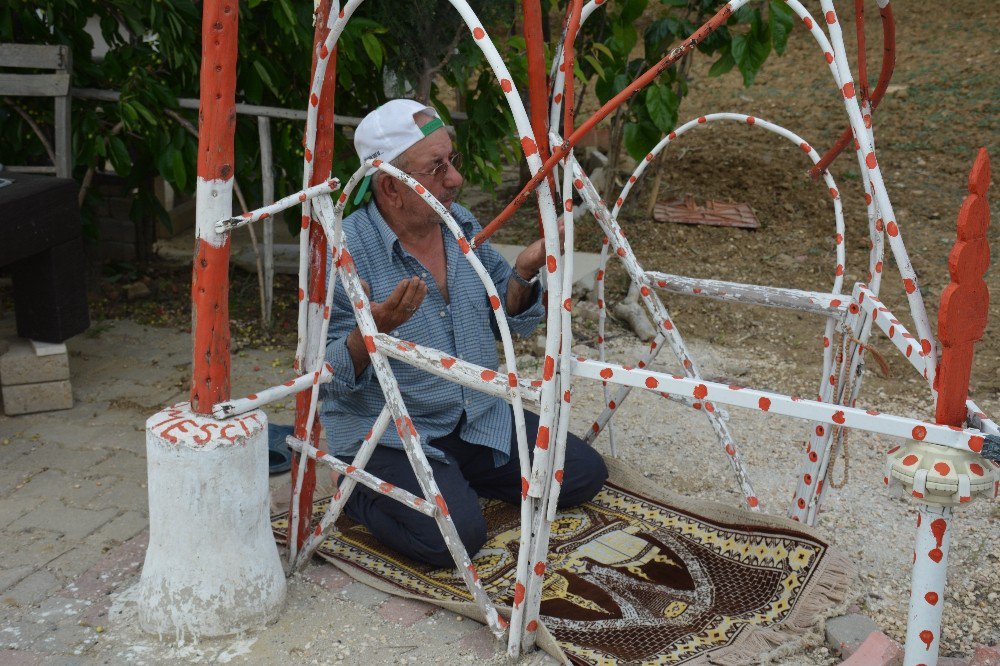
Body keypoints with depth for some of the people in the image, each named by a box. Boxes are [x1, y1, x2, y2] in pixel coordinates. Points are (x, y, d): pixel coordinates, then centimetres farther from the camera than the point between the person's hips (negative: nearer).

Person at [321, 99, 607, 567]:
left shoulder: (462, 224, 2)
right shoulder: (344, 252, -19)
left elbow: (508, 321, 11)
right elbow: (330, 376, -18)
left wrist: (522, 275, -10)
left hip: (479, 418, 7)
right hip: (387, 435, -7)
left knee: (583, 475, 3)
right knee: (455, 536, -26)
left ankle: (455, 475, 18)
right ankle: (362, 488, 3)